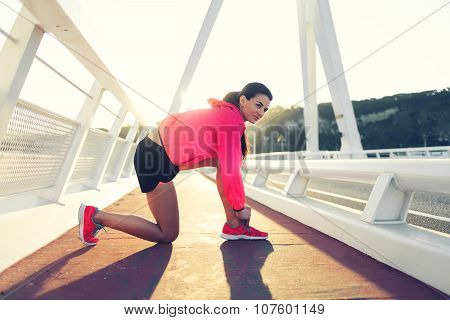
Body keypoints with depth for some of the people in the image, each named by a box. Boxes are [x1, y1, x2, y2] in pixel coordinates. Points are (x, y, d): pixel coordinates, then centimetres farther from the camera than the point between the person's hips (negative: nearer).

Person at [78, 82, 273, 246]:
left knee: (225, 160, 8)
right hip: (156, 157, -10)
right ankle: (96, 217, 8)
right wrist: (240, 207, -3)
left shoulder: (227, 113, 14)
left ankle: (234, 226, 10)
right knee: (167, 235, 2)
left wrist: (239, 202, 17)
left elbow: (231, 168, 18)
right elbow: (231, 172, -18)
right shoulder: (232, 122, -16)